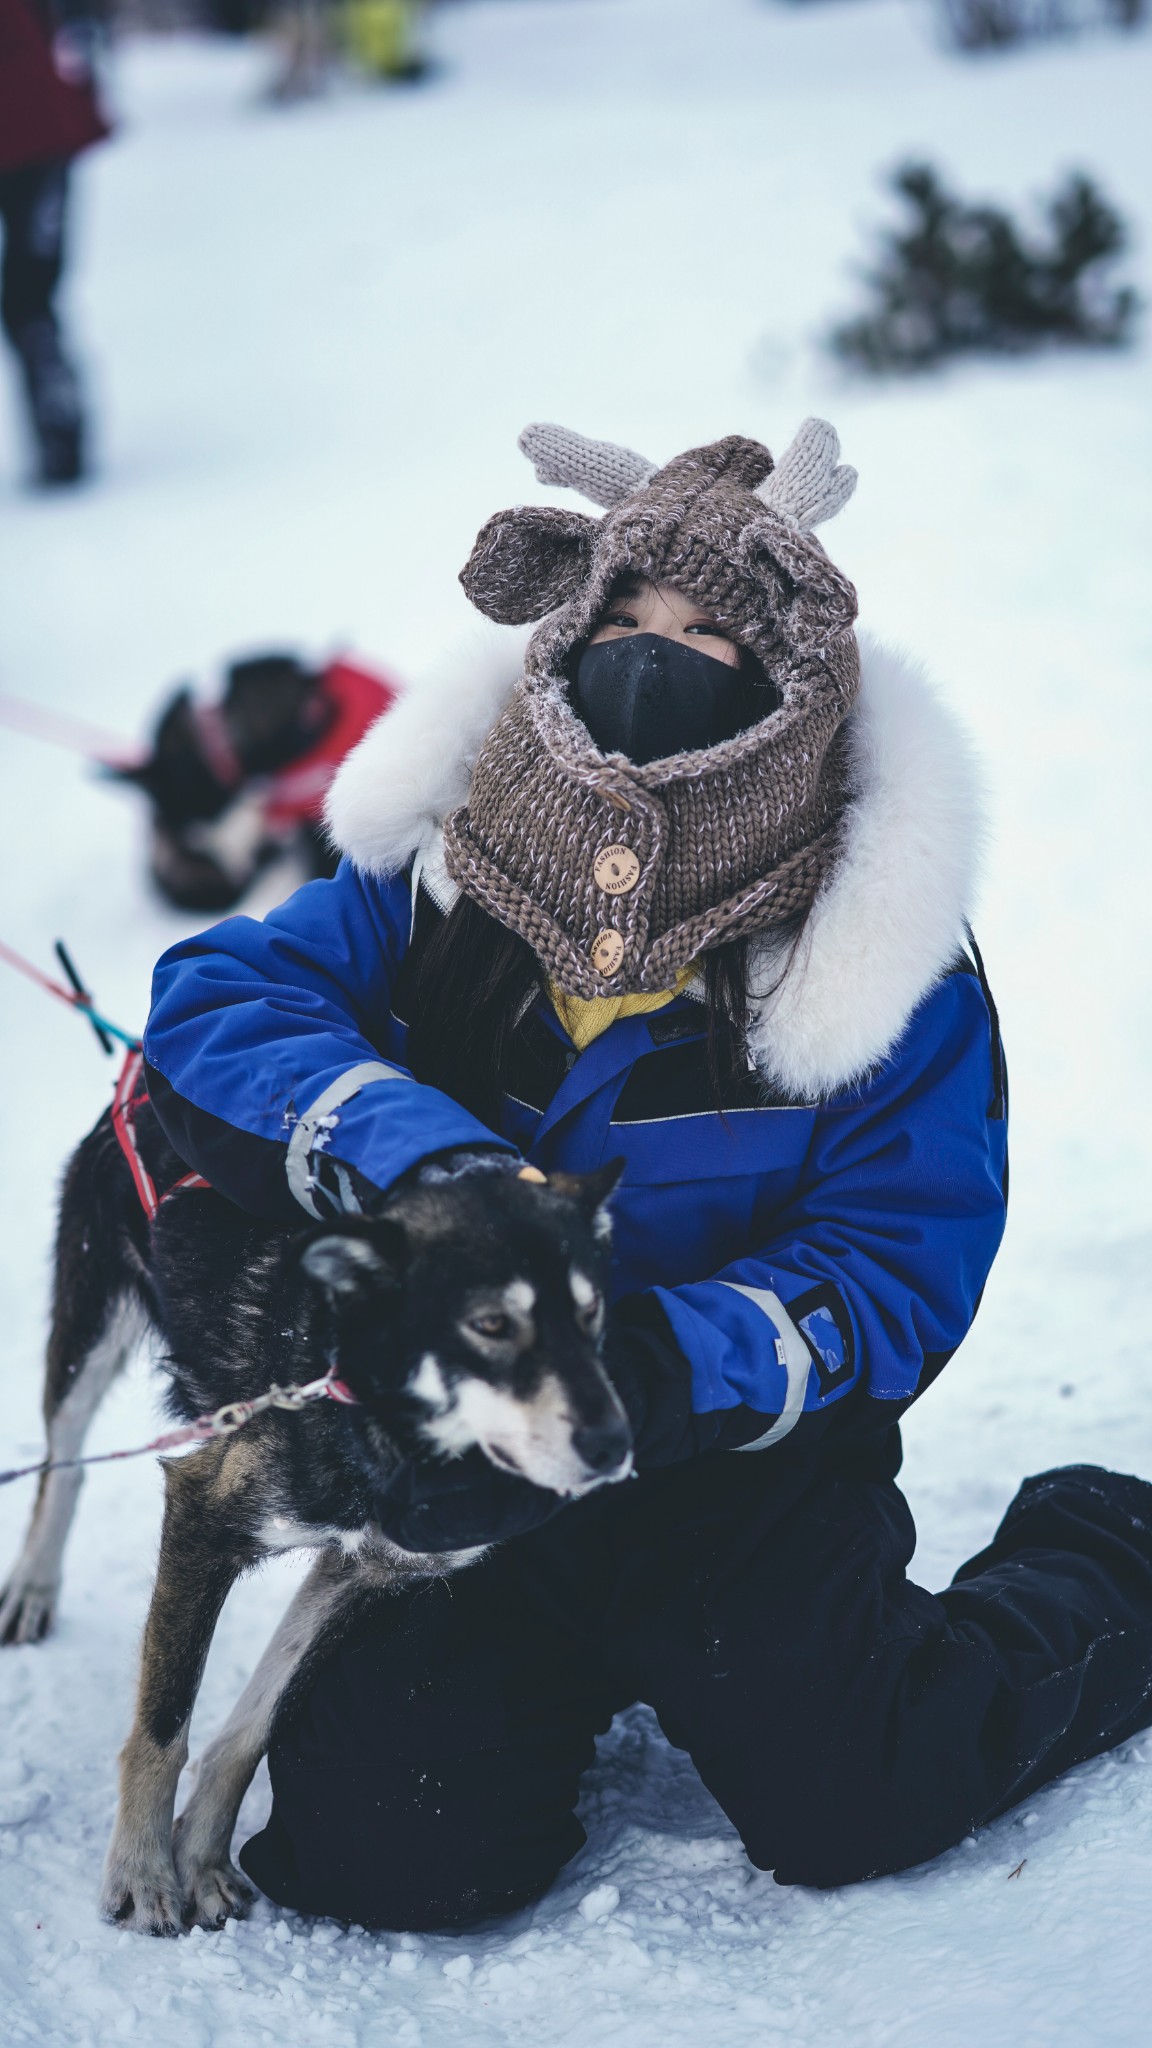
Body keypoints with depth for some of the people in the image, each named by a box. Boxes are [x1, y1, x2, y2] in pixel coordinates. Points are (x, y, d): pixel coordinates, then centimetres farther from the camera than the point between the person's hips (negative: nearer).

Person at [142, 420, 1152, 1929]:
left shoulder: (888, 971, -14)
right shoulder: (438, 875, -5)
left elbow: (894, 1277, -16)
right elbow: (215, 1001, -14)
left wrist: (670, 1363, -35)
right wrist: (421, 1154, -32)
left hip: (738, 1466, -2)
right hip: (464, 1472, 3)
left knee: (846, 1809, -17)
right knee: (381, 1851, -12)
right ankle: (578, 1672, 25)